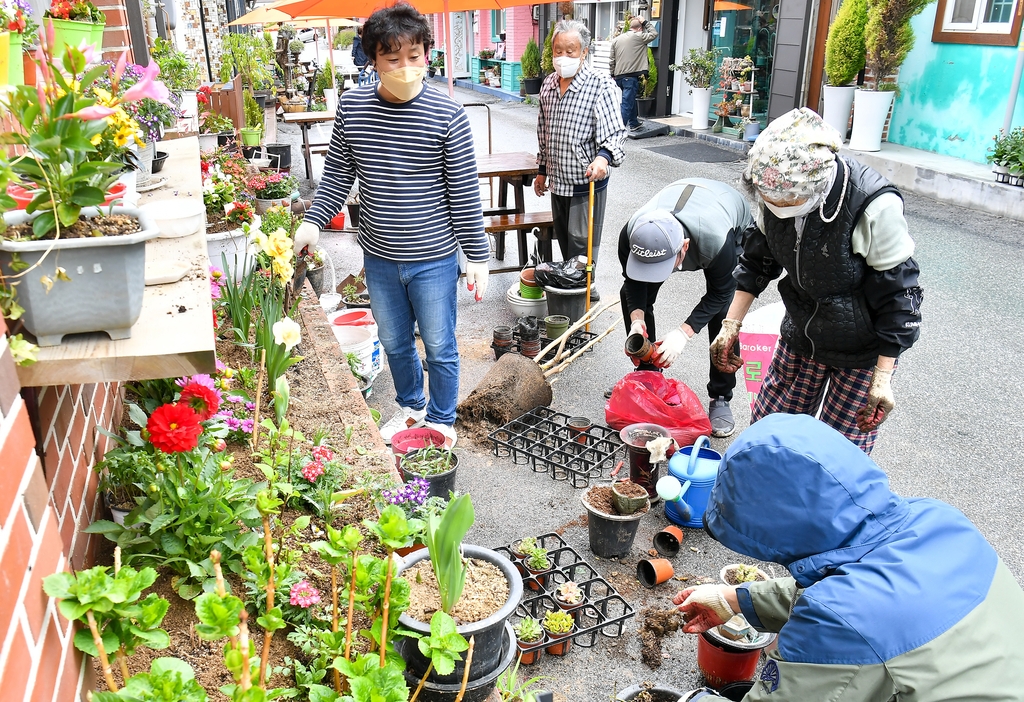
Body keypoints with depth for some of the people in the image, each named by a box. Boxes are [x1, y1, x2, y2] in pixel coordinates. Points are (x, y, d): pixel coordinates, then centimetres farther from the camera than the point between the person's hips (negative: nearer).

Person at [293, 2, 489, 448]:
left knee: (439, 347, 11)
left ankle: (440, 421, 33)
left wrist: (478, 256, -7)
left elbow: (464, 193, -9)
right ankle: (410, 406, 46)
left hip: (433, 259, -3)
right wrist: (314, 221, -4)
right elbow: (338, 174, 7)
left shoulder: (447, 115, -13)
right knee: (394, 342, 21)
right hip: (379, 258, 4)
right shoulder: (352, 107, -3)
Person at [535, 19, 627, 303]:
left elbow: (614, 131, -20)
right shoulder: (548, 84, 7)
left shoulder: (601, 85, -14)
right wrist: (542, 170, 20)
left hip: (587, 183, -7)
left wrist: (604, 156, -41)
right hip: (557, 181, 7)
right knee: (564, 241, 17)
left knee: (581, 245, -3)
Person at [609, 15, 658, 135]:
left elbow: (611, 60, 12)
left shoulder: (616, 39, 12)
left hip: (618, 76, 7)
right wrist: (645, 22, 15)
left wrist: (612, 75, 17)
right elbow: (654, 34, 7)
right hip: (631, 76, -7)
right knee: (627, 104, -6)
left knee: (631, 100, 23)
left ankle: (634, 124, 35)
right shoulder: (639, 37, -5)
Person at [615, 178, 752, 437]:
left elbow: (719, 294, -28)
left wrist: (683, 333, -40)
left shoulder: (716, 241, -47)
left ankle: (721, 399, -3)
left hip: (735, 228, -4)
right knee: (630, 295, -5)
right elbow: (634, 282, -17)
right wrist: (637, 319, -36)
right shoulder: (631, 234, -37)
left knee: (723, 314, -20)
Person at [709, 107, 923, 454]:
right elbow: (758, 261, 4)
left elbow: (898, 296, -21)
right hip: (800, 337, 5)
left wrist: (883, 377, -18)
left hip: (862, 351, -5)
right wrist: (731, 326, 1)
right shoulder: (775, 192, -15)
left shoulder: (875, 207, -31)